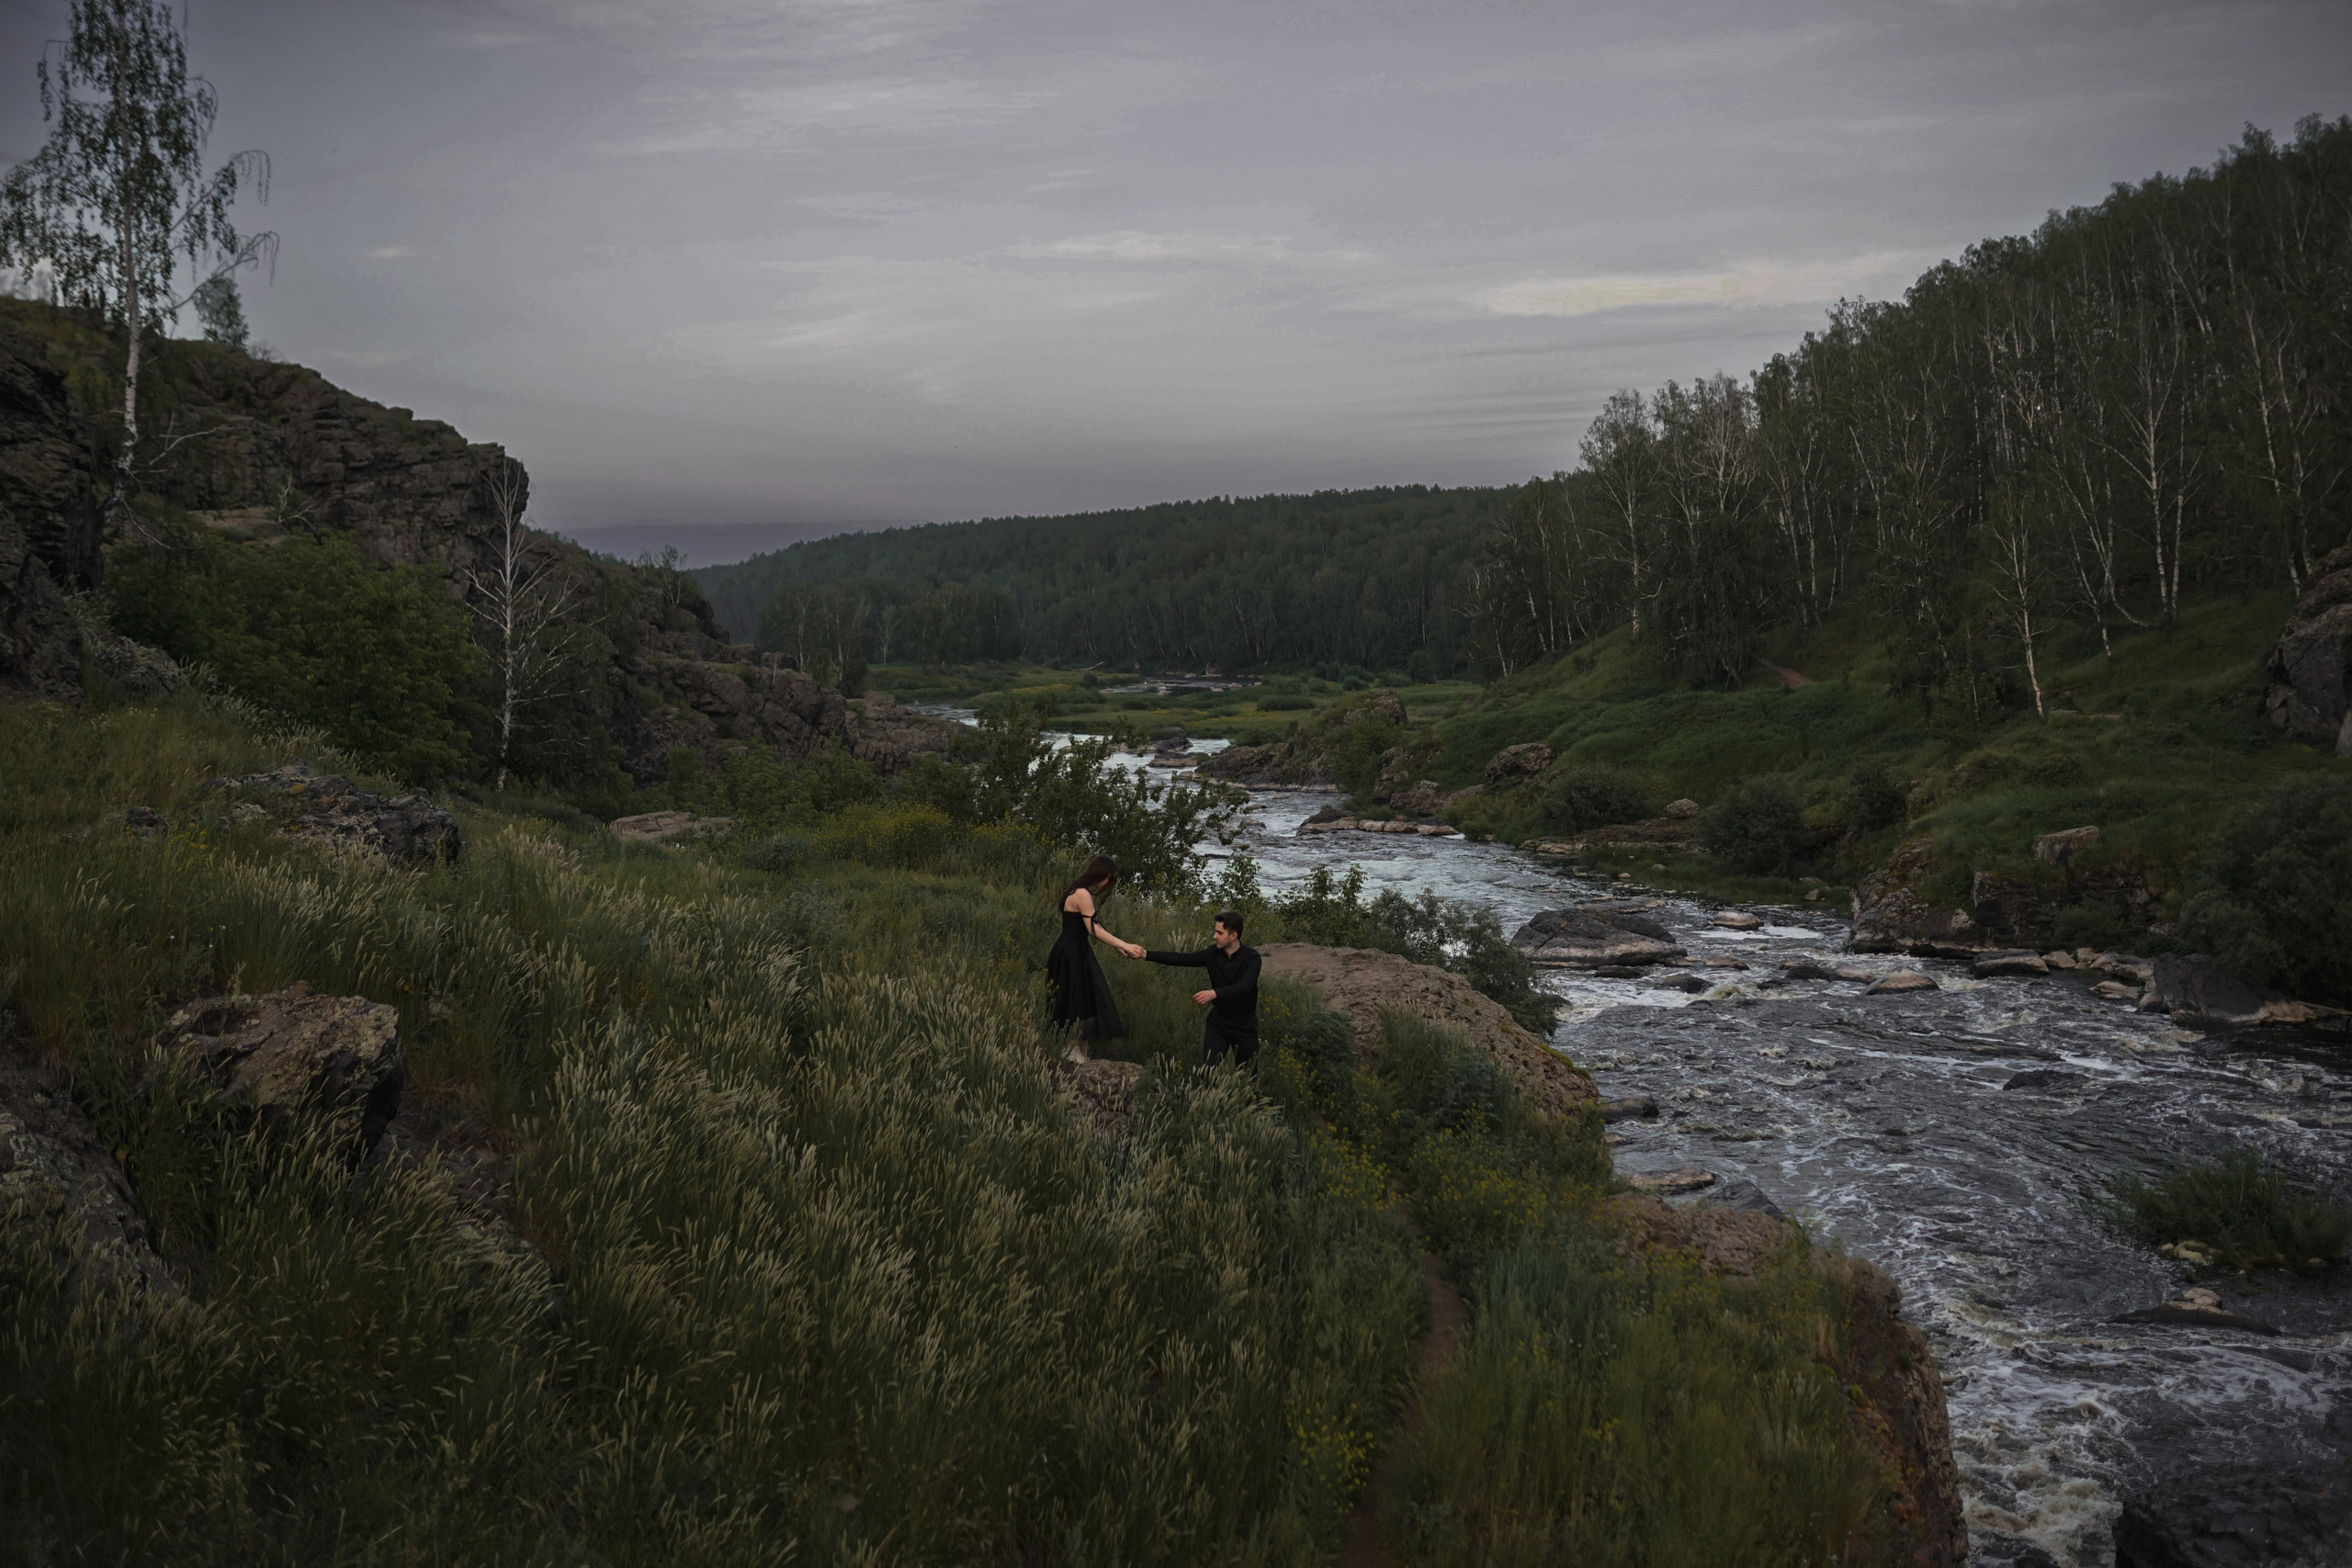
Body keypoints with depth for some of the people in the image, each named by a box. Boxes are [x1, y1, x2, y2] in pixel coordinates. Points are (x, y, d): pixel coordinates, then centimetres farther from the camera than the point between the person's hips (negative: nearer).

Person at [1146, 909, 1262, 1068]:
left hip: (1244, 1025, -3)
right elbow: (1181, 959, -7)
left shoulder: (1251, 958, -19)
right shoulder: (1213, 953, -7)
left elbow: (1245, 986, -35)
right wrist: (1146, 954, -13)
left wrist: (1214, 993, -49)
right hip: (1218, 1021, 3)